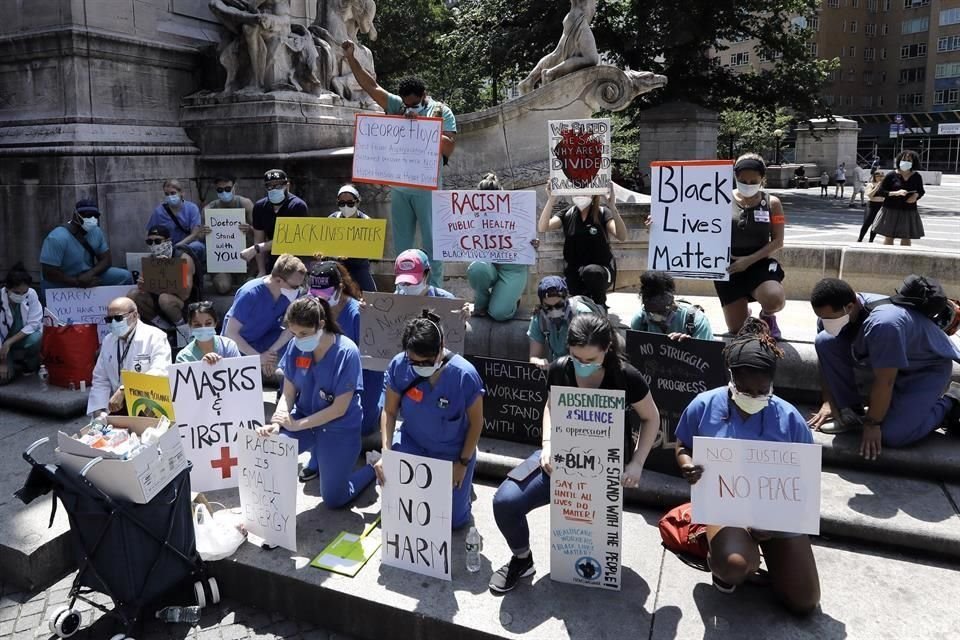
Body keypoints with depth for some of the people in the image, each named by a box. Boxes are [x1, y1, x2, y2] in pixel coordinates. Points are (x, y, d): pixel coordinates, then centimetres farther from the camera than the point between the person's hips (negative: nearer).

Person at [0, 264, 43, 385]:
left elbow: (34, 324, -16)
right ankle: (16, 364, 18)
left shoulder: (31, 294, -21)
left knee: (35, 338, -33)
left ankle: (30, 364, -2)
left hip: (24, 338, 1)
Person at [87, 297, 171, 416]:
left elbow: (160, 373, -22)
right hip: (118, 409, 5)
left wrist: (124, 390, -31)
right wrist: (99, 411, -1)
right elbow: (100, 380, 13)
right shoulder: (107, 340, 12)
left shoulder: (155, 337, -7)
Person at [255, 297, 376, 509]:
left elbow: (339, 409, -20)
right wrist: (276, 424, -21)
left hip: (339, 429, -4)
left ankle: (373, 467, 28)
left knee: (333, 499, 2)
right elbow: (288, 394, -3)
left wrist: (297, 425, -22)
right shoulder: (295, 347, -9)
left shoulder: (346, 352, -22)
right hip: (303, 418, 4)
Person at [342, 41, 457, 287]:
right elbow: (371, 86, 8)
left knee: (432, 242, -1)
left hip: (427, 188, -4)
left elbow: (448, 148, -11)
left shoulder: (441, 111, -1)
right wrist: (351, 58, 2)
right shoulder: (397, 105, 9)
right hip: (398, 186, 4)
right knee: (401, 243, 9)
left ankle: (434, 290, 4)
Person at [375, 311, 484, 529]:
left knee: (453, 519, -3)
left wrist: (463, 463, -9)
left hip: (453, 453, -2)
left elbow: (476, 421, -13)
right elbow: (389, 412, -9)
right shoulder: (399, 366, -19)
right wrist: (386, 452, -22)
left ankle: (462, 480, 30)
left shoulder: (465, 375, -27)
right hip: (412, 444, 2)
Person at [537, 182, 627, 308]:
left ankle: (600, 305, -7)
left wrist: (612, 207, -32)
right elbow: (542, 228, -14)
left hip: (601, 270, -3)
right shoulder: (567, 214, 3)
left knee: (591, 271, -37)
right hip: (574, 275, 3)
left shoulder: (602, 213, -3)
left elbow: (621, 237, -20)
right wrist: (551, 200, -25)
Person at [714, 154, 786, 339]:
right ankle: (745, 312, 42)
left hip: (759, 264, -1)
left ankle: (767, 318, 8)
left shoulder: (771, 203, -1)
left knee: (775, 300, -32)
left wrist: (749, 260, -17)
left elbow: (777, 242, -3)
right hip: (729, 267, 1)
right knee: (736, 329, 2)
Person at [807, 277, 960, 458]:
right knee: (824, 342, -15)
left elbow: (884, 382, -32)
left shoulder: (883, 324, -40)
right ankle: (851, 414, -3)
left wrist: (872, 424, -22)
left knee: (892, 435, -22)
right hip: (884, 357, 7)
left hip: (929, 367, -7)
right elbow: (828, 358, -3)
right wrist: (829, 403, -3)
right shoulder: (832, 313, -18)